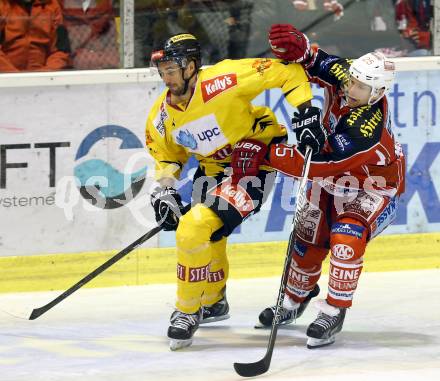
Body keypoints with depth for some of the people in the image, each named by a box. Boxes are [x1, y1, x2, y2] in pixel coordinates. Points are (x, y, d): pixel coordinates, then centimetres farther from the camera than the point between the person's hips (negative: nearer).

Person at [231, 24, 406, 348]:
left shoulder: (367, 133, -42)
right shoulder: (342, 75, -23)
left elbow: (316, 166, -41)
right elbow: (313, 61, -11)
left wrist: (266, 154, -38)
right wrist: (299, 47, -37)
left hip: (372, 186, -7)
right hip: (332, 178, 7)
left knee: (346, 237, -30)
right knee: (308, 239, 10)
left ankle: (333, 312, -19)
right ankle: (294, 300, 35)